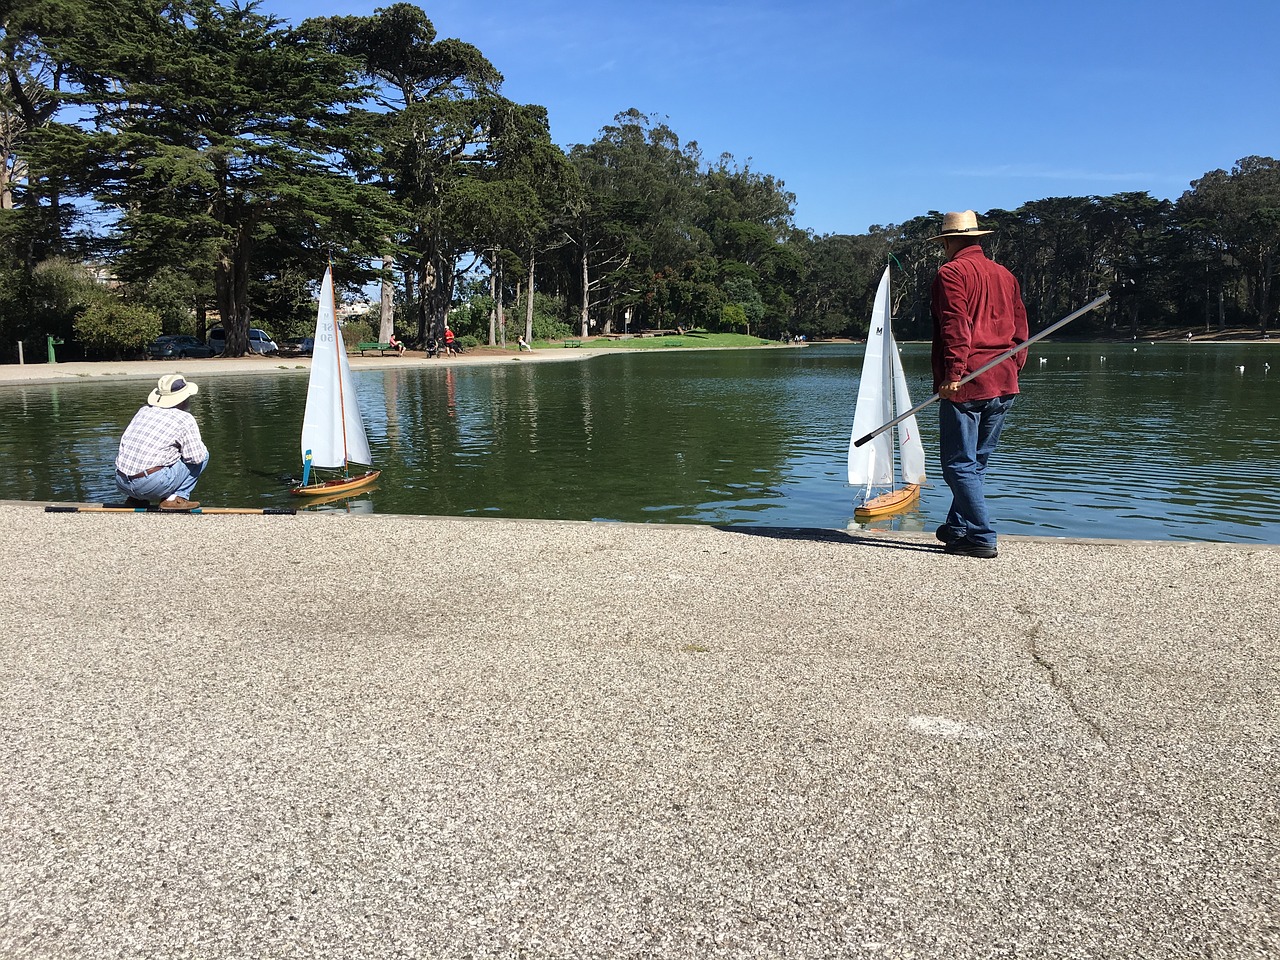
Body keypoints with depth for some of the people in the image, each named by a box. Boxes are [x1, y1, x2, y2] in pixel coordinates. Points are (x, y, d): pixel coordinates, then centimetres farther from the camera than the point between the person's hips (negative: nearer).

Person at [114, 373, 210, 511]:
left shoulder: (144, 411, 16)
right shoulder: (185, 419, -2)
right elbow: (196, 457, -5)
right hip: (151, 485, -7)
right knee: (203, 455, 8)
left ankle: (136, 499, 18)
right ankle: (175, 498, -2)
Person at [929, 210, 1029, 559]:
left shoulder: (951, 272, -5)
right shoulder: (1005, 274, 17)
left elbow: (956, 326, -17)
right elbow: (1020, 329, 15)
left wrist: (953, 372, -20)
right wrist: (1012, 370, 18)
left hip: (966, 384, -8)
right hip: (1003, 386, 8)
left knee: (959, 464, -2)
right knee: (976, 461, 17)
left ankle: (981, 538, -4)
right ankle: (957, 527, 25)